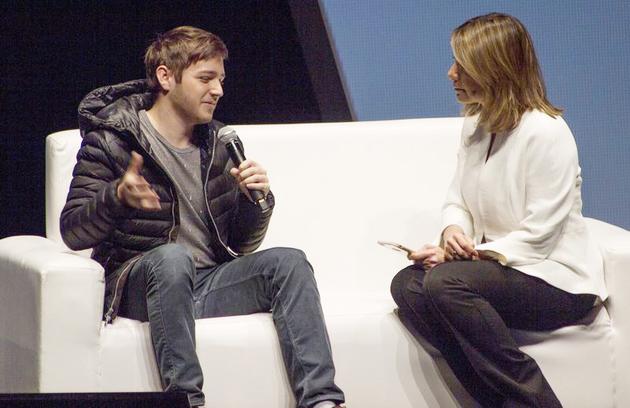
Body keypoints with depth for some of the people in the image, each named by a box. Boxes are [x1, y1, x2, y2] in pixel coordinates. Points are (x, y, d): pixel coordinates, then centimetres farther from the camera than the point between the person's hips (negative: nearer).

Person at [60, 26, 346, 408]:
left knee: (288, 261, -19)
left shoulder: (217, 144, 15)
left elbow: (241, 246, 17)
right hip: (139, 285, -5)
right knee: (172, 256, -36)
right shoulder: (111, 140, -1)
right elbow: (73, 232, -7)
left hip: (208, 282, 5)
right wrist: (118, 197, -27)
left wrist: (257, 200, -4)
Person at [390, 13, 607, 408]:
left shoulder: (545, 133, -17)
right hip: (494, 265, 8)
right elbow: (458, 201, 13)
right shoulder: (475, 125, 8)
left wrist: (468, 254, -19)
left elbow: (538, 238, -20)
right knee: (407, 285, -16)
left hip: (556, 281, -8)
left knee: (445, 283, -31)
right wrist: (452, 232, -11)